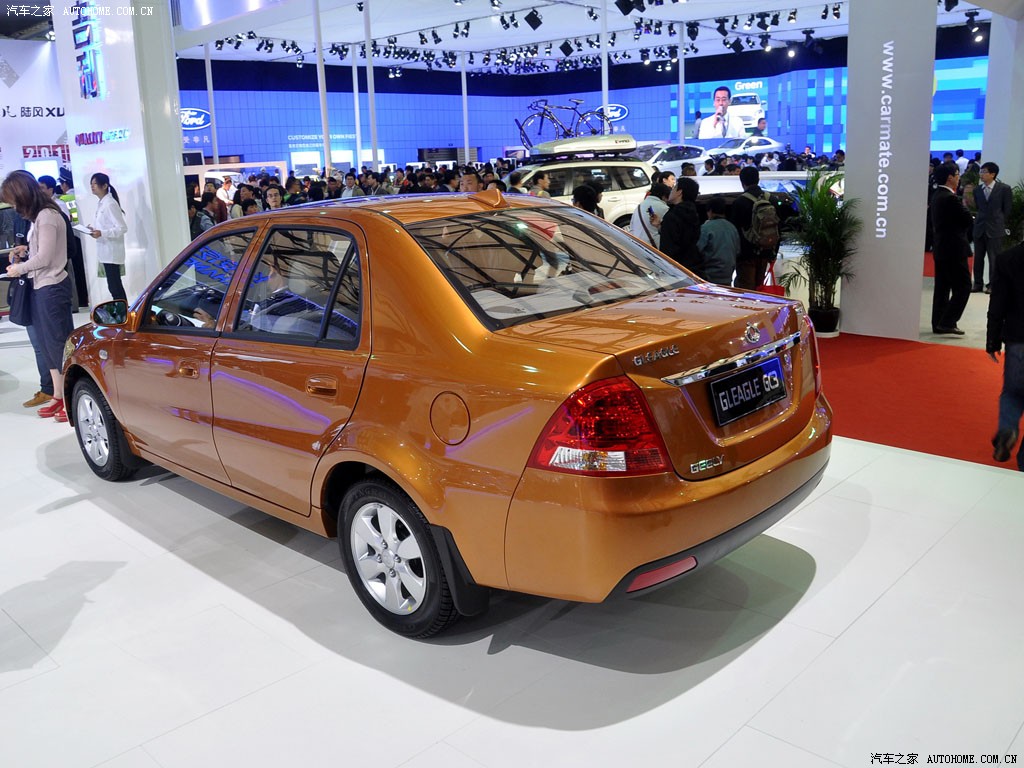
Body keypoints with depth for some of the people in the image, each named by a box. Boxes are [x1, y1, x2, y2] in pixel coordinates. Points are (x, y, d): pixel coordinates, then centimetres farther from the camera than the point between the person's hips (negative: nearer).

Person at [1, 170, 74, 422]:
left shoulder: (46, 216, -16)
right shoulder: (38, 216, 11)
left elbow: (45, 257, -18)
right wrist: (26, 251, 6)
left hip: (51, 288, -9)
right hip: (42, 288, 9)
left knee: (59, 342, -4)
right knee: (48, 344, 12)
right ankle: (58, 397, 20)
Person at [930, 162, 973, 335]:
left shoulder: (937, 195, 10)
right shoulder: (950, 198, -19)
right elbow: (967, 219, -13)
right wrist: (963, 204, 4)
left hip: (941, 248, 9)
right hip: (954, 249, -9)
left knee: (942, 288, 12)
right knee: (963, 286, -4)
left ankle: (938, 323, 16)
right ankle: (947, 322, -7)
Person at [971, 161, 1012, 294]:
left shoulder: (1004, 189, -4)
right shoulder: (977, 190, 5)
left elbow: (1007, 209, 1)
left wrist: (999, 223, 4)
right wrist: (980, 220, 4)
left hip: (995, 229, -4)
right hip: (979, 228, 4)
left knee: (994, 258, 1)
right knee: (978, 258, 7)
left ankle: (992, 285, 8)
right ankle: (978, 284, 16)